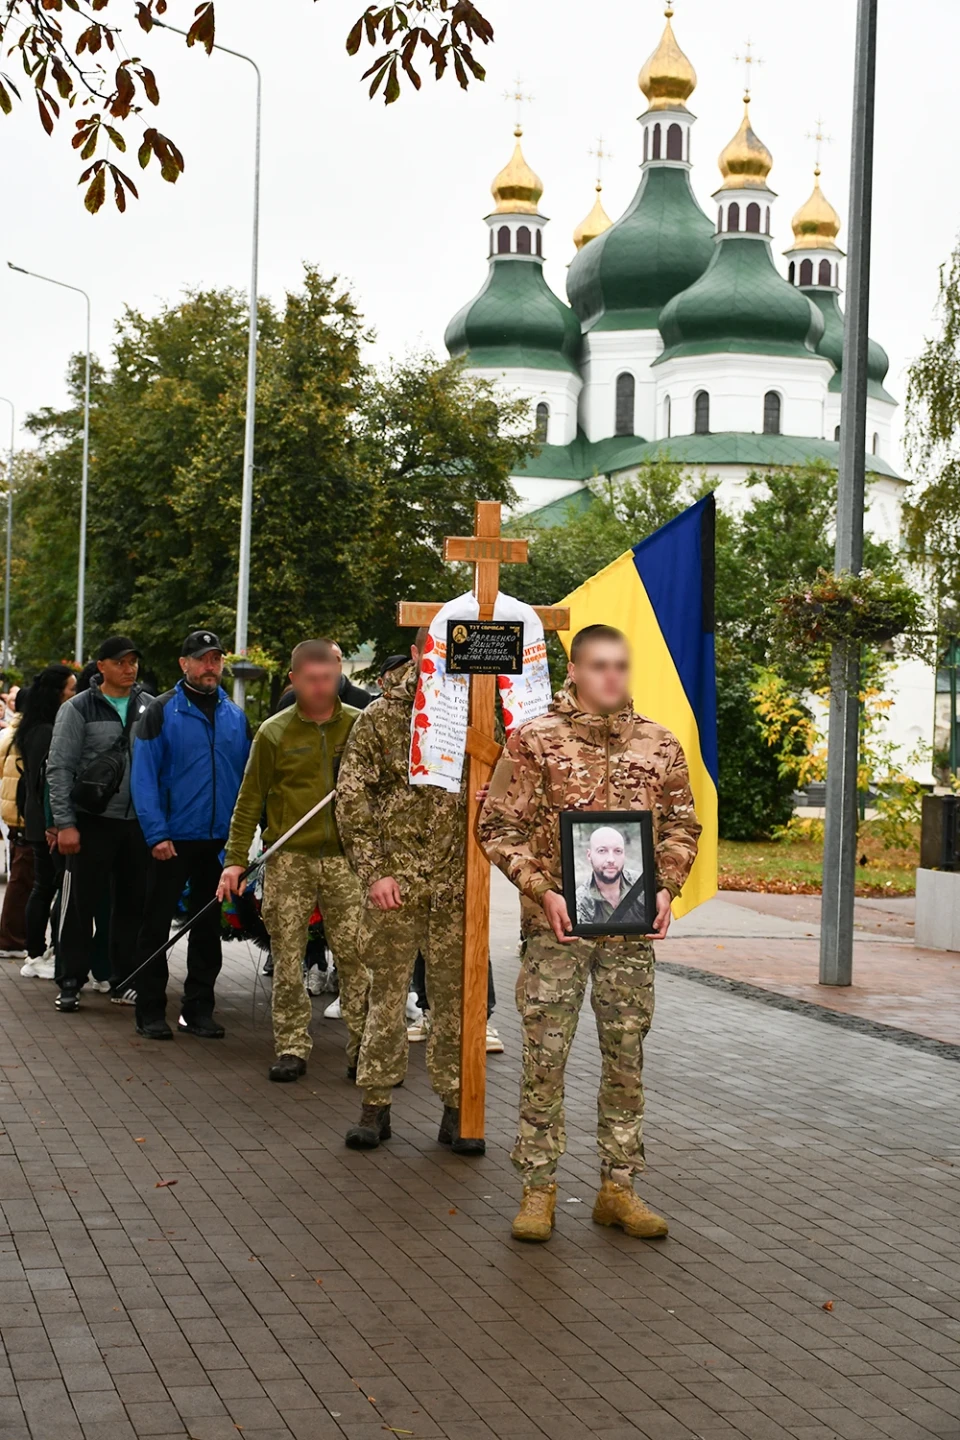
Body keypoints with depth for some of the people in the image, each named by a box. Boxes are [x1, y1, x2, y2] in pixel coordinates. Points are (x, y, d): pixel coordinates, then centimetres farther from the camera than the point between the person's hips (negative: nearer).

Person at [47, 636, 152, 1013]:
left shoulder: (150, 708, 6)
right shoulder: (78, 709, -3)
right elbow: (59, 769, -5)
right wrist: (64, 823, -11)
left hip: (138, 822, 3)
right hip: (92, 821, -3)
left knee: (132, 904, 9)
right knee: (80, 904, 2)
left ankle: (123, 981, 19)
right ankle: (70, 983, 11)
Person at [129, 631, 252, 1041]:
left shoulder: (236, 717, 8)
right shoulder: (162, 712, -4)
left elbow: (247, 777, 11)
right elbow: (143, 776, -9)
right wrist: (156, 833, -17)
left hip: (221, 840, 4)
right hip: (173, 839, -4)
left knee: (208, 927, 11)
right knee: (157, 925, 2)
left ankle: (198, 1010, 20)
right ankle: (150, 1012, 10)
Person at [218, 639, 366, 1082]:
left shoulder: (359, 726, 7)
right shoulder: (274, 733, 3)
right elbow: (250, 801, 5)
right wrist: (235, 859, -3)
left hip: (344, 858, 0)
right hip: (289, 860, 0)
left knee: (357, 957, -3)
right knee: (287, 960, 2)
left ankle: (364, 1048, 5)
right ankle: (292, 1047, 12)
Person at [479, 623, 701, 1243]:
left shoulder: (660, 744, 8)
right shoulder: (534, 740, -2)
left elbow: (683, 825, 15)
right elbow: (500, 826, -1)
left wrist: (665, 887, -1)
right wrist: (544, 891, -12)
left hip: (633, 928, 3)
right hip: (557, 924, -3)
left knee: (626, 1057, 8)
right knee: (545, 1055, -1)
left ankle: (619, 1187, 18)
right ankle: (539, 1188, 8)